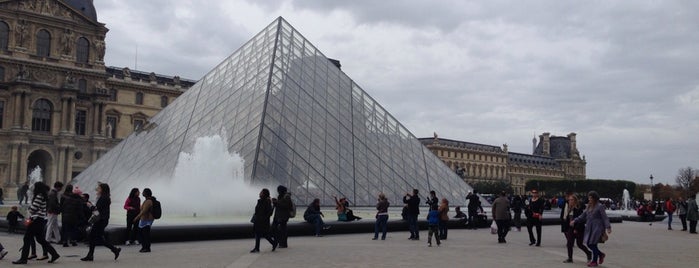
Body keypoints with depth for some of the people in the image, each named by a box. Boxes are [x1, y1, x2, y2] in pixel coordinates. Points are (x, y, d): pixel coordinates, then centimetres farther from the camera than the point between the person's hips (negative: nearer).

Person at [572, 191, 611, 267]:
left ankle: (594, 261, 9)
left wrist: (608, 227, -24)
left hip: (597, 227, -7)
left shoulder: (600, 206, -8)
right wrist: (575, 221, 10)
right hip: (589, 228, 7)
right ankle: (601, 254, 29)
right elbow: (583, 216, 18)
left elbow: (605, 217, -14)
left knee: (593, 244, -6)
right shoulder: (589, 206, 13)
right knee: (588, 244, 6)